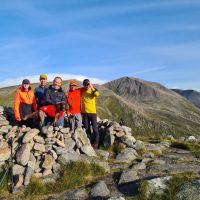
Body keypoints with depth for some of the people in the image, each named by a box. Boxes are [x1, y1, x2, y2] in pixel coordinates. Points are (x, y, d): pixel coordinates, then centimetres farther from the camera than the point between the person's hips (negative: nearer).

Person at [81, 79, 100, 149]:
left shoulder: (93, 89, -2)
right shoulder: (82, 90, 7)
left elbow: (97, 94, -23)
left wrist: (92, 87, -29)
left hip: (92, 112, -3)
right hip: (84, 112, 3)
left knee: (94, 127, -3)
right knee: (87, 128, 9)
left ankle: (96, 143, 6)